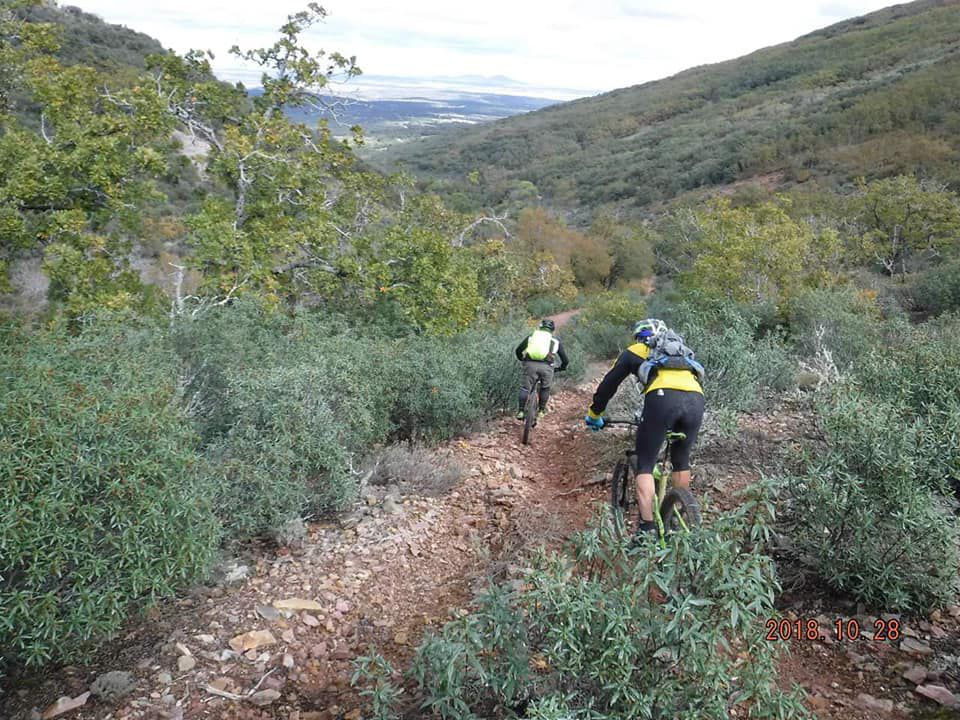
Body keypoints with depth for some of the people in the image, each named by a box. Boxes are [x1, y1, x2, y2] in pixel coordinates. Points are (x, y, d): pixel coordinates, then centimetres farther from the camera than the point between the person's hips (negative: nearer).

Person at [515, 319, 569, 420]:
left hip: (530, 364, 0)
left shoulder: (531, 336, 24)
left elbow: (518, 350, 20)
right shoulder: (556, 340, 23)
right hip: (546, 366, 0)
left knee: (525, 388, 12)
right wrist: (562, 368, 42)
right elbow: (564, 358, 23)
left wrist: (522, 360, 39)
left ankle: (521, 411, 7)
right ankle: (541, 410, 25)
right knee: (545, 388, 22)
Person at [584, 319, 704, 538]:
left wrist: (594, 415, 41)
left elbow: (608, 384, 29)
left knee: (645, 466, 5)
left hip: (663, 397, -4)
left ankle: (647, 529, -2)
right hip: (696, 399, 5)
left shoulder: (635, 351, 27)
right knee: (681, 461, 24)